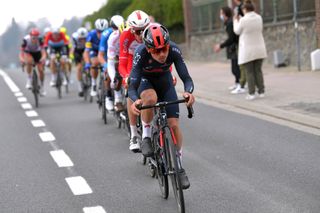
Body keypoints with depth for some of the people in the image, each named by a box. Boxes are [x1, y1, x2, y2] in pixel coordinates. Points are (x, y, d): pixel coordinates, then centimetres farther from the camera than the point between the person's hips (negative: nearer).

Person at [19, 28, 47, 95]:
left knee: (41, 70, -7)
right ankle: (29, 79, -19)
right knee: (29, 61, -36)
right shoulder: (26, 40, -33)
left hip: (37, 53, 1)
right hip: (28, 53, -1)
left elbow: (43, 50, -38)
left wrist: (43, 58, -58)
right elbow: (21, 52, -34)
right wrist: (22, 59, -54)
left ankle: (42, 87, 15)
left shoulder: (40, 40, -31)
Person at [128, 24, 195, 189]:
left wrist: (188, 92, -53)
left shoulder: (173, 50, -32)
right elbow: (133, 87, -36)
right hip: (145, 80, -2)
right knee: (150, 98, -39)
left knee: (173, 124, -8)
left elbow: (186, 78, -30)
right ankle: (146, 135, -14)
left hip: (164, 80, 2)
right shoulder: (141, 53, -36)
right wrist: (135, 100, -58)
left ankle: (179, 165, 10)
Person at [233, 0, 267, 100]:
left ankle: (252, 93, 0)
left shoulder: (243, 20, -16)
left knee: (249, 72, 2)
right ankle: (261, 91, 9)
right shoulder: (259, 18, -1)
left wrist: (235, 21, 19)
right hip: (259, 49, 4)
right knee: (258, 71, 11)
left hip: (247, 50, -4)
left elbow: (237, 31, 0)